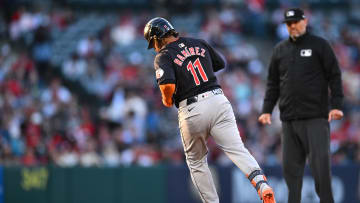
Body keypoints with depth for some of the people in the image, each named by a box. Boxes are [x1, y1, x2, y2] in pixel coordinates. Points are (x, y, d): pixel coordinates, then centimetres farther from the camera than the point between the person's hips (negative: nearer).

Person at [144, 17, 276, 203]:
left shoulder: (163, 56, -1)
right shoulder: (199, 43, 16)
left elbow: (168, 85, -18)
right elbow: (220, 64, 28)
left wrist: (167, 101, 3)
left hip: (191, 111, -3)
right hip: (217, 100, 3)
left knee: (196, 161, 17)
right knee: (237, 150, -9)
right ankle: (261, 183, -33)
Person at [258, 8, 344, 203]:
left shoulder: (319, 45, 4)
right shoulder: (280, 49, 15)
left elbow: (334, 76, 0)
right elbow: (273, 83, 19)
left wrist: (336, 105, -9)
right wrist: (267, 110, 9)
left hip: (316, 118, -4)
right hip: (288, 119, 4)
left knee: (320, 162, -11)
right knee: (291, 166, 3)